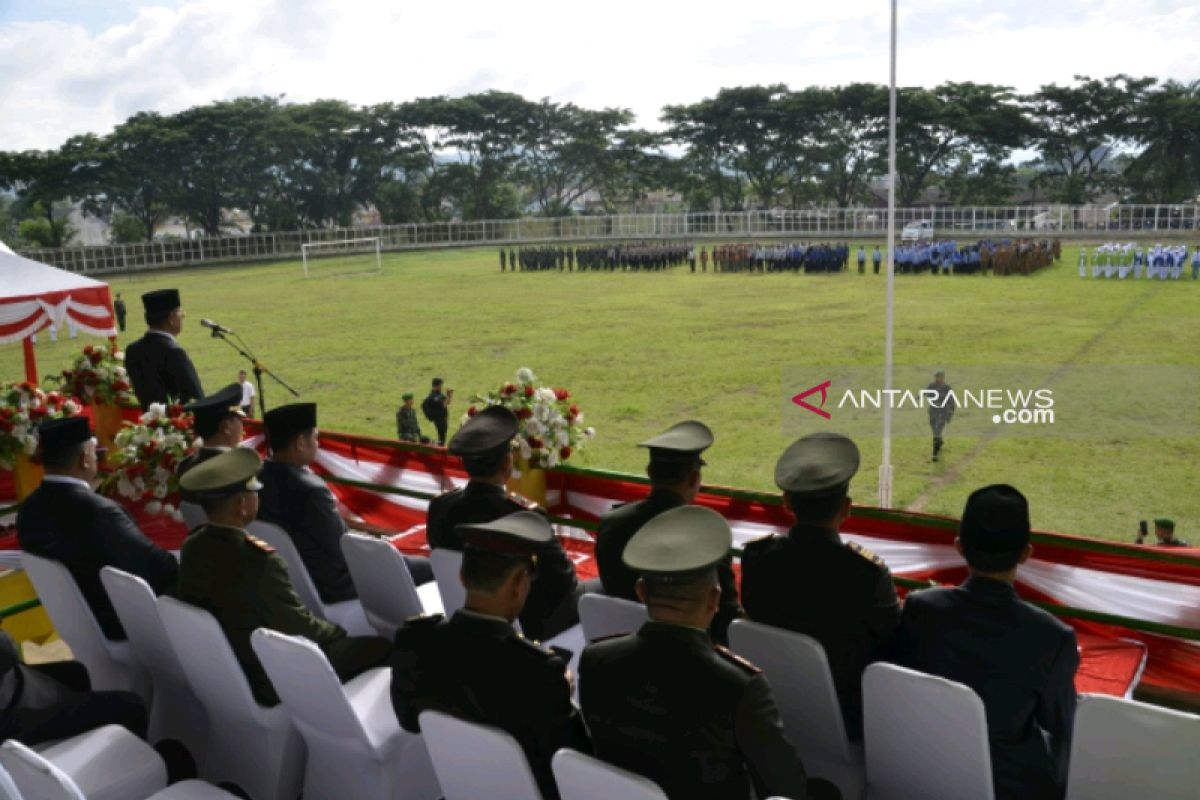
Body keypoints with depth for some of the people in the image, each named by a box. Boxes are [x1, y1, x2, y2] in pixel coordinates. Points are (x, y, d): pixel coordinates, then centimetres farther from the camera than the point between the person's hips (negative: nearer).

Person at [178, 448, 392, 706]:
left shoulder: (192, 547, -6)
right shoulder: (260, 561, -31)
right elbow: (299, 627, -20)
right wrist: (337, 632, 0)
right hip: (272, 681, -8)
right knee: (380, 647, 0)